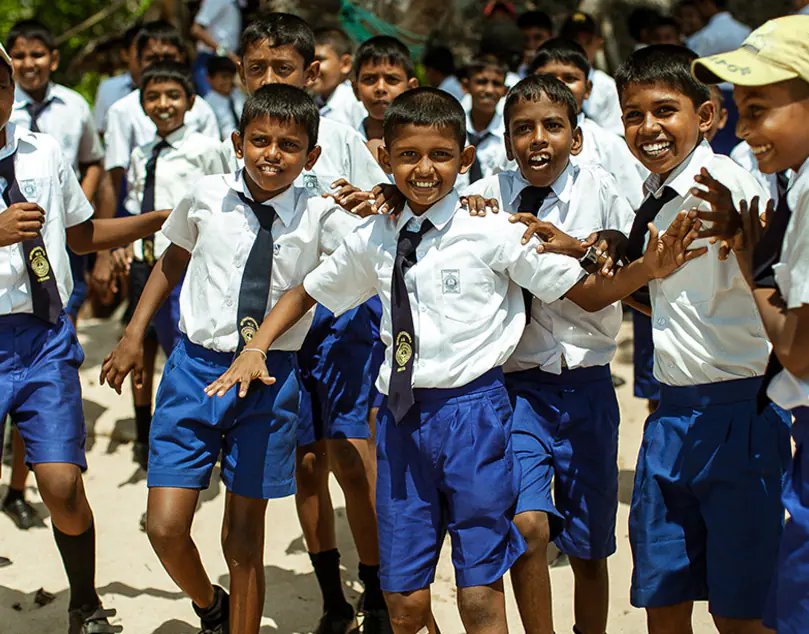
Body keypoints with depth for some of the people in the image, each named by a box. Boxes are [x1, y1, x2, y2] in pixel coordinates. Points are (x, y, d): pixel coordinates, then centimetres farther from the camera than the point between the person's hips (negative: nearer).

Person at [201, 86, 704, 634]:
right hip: (402, 418, 3)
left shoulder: (493, 232, -5)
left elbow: (588, 294, -2)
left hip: (473, 409, -3)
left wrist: (648, 268, -19)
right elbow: (308, 292, 22)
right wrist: (256, 350, 10)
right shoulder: (373, 241, 6)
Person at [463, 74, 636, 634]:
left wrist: (568, 246, -20)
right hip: (517, 384, -1)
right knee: (527, 525, -20)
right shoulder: (486, 198, -1)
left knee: (589, 549, 10)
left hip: (586, 383, 1)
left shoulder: (598, 189, -2)